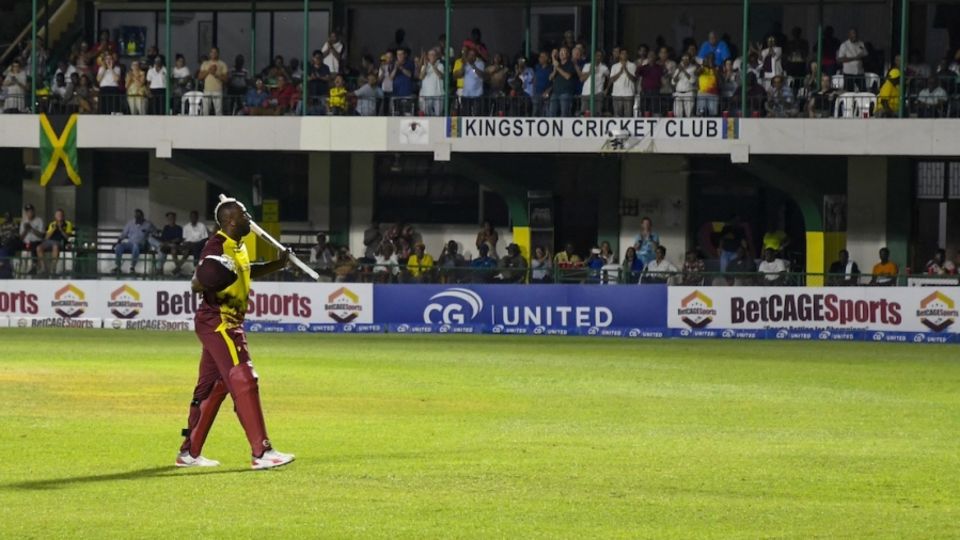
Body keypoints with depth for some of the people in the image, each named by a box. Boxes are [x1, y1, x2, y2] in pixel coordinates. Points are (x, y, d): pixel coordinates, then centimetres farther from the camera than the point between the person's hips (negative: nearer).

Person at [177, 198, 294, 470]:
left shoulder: (238, 246, 13)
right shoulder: (218, 247, -17)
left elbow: (247, 272, 31)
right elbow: (196, 284, -23)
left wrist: (278, 264, 22)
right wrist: (210, 277, -41)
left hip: (228, 324, 10)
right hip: (217, 322, -10)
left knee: (214, 386, 13)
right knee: (243, 381, -12)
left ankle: (189, 453, 20)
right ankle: (261, 453, -14)